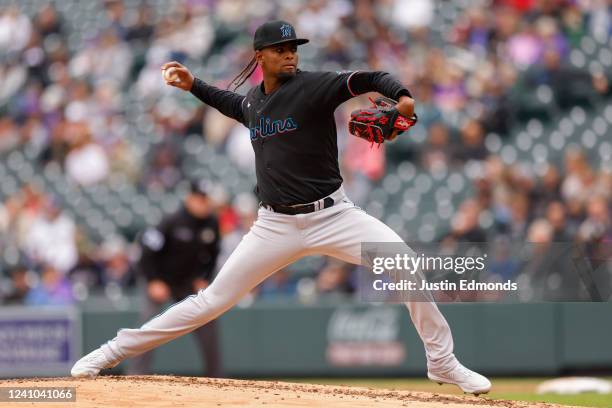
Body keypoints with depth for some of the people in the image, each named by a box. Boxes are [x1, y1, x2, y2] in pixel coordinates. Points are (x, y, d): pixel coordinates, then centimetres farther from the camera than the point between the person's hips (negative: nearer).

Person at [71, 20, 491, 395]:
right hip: (276, 224, 3)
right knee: (212, 300, 1)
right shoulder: (255, 100, 8)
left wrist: (401, 96, -41)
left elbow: (371, 79, -21)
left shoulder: (313, 87, -9)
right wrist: (194, 85, 25)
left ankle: (443, 362, -5)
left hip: (332, 215, -3)